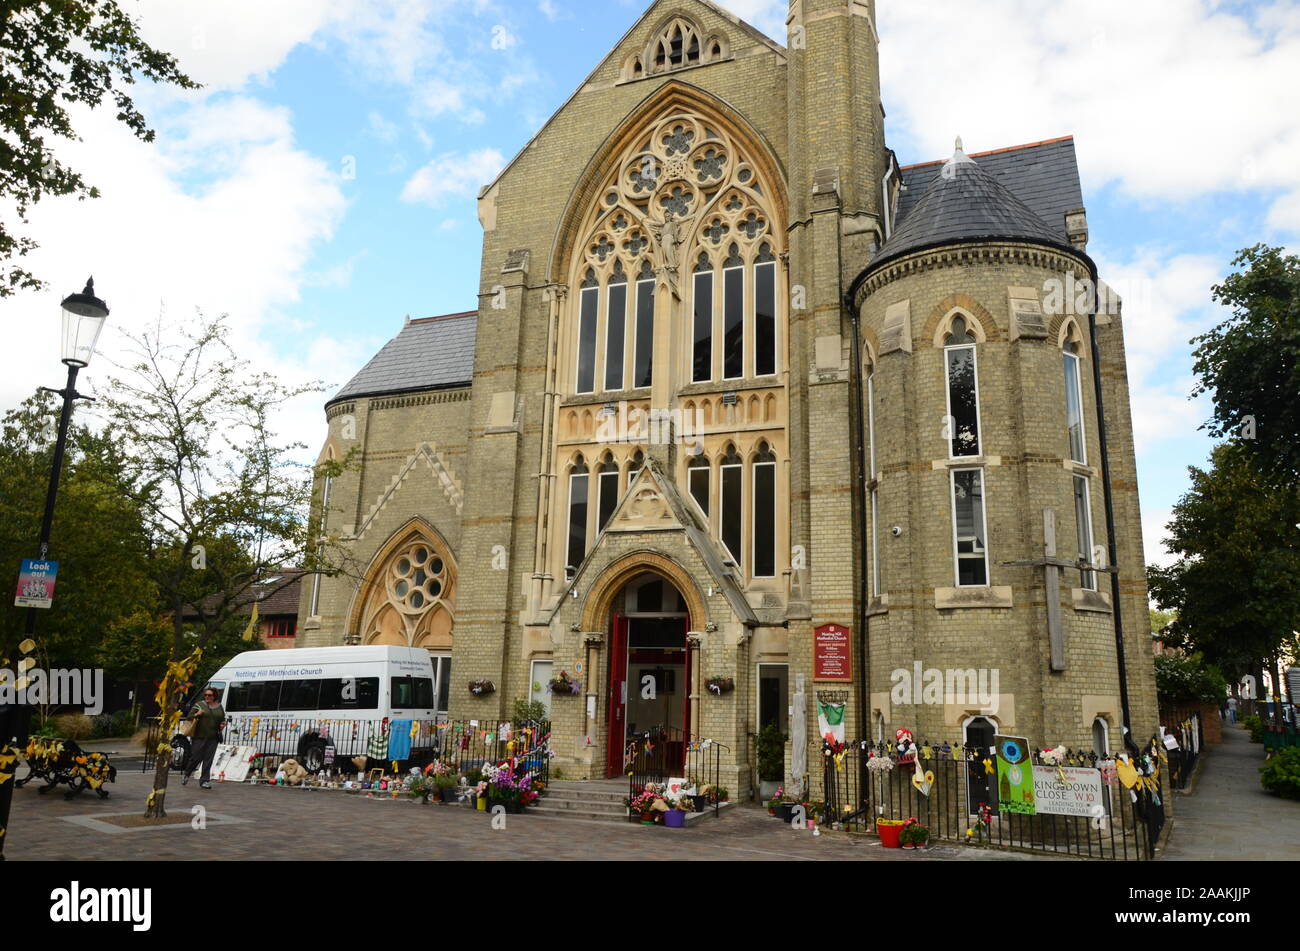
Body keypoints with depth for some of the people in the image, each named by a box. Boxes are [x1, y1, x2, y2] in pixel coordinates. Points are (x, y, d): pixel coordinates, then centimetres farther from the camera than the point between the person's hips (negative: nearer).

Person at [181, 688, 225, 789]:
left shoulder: (219, 707, 12)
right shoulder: (199, 705, 3)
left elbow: (223, 719, 23)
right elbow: (189, 717, 3)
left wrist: (222, 724, 3)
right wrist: (196, 714, -16)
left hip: (213, 739, 2)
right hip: (199, 737, -2)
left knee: (208, 760, 1)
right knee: (196, 757, 0)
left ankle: (204, 781, 6)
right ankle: (186, 775, 27)